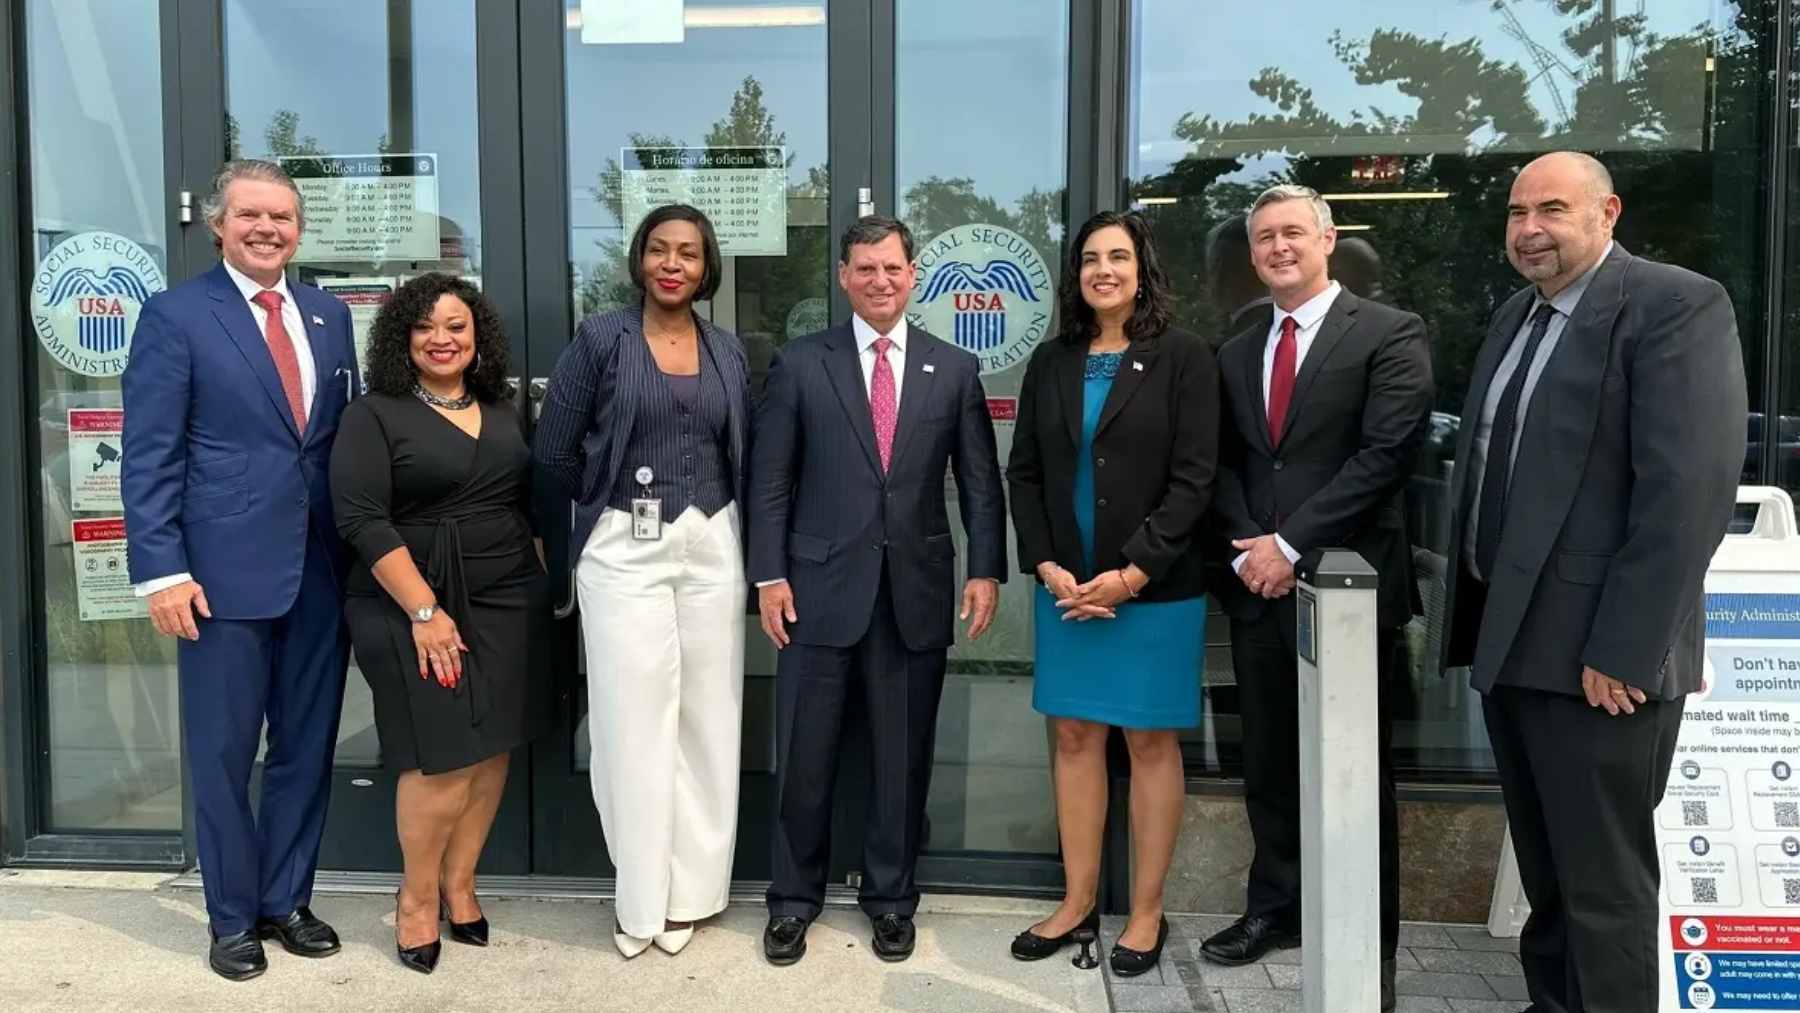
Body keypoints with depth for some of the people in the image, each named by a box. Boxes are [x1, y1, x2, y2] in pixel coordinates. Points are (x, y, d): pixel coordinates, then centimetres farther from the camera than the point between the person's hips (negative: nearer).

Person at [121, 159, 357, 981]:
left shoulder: (330, 315, 12)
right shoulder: (175, 315, -2)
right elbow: (149, 455, -7)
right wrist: (160, 569, -14)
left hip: (321, 571, 5)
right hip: (224, 570, -4)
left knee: (307, 748, 12)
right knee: (223, 753, 8)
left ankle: (287, 900, 29)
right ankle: (232, 917, 23)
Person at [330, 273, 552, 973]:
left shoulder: (503, 411, 11)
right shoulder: (374, 414, -5)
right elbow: (362, 519, -13)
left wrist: (542, 586, 9)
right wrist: (424, 611, -18)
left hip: (508, 605, 5)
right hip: (416, 609, -5)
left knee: (492, 750, 6)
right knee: (443, 759, -6)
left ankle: (459, 883, 22)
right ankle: (417, 896, 15)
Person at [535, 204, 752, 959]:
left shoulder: (727, 350, 9)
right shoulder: (600, 338, -2)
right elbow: (555, 449, -1)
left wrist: (711, 511, 6)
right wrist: (615, 501, 8)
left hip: (712, 545, 3)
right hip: (625, 549, -3)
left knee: (707, 718, 6)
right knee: (634, 720, 0)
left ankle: (688, 890, 20)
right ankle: (641, 896, 15)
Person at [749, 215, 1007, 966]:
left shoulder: (955, 369, 7)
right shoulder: (801, 363, 3)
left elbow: (980, 483, 6)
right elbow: (770, 481, 1)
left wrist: (985, 570, -3)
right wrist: (769, 575, -5)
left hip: (916, 590, 1)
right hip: (821, 586, -1)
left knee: (902, 757, 10)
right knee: (805, 754, 7)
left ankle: (891, 898, 27)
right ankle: (794, 898, 24)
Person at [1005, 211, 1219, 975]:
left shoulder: (1183, 358, -2)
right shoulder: (1050, 363, 9)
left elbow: (1193, 478, -8)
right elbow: (1024, 473, 7)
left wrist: (1133, 572, -15)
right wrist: (1045, 565, -6)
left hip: (1156, 587, -3)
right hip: (1065, 586, 4)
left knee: (1151, 742, 5)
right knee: (1074, 737, 8)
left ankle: (1146, 913, 17)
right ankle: (1077, 902, 21)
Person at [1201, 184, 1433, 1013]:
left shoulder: (1390, 334, -4)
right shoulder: (1236, 354, 14)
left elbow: (1385, 454, -14)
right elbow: (1224, 466, 12)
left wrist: (1292, 542, -15)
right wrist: (1249, 546, -6)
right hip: (1259, 588, 5)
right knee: (1268, 763, 13)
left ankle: (1369, 942, 18)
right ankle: (1274, 907, 28)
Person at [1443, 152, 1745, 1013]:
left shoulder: (1676, 304, -11)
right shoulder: (1518, 314, 14)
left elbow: (1691, 486, -20)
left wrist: (1624, 650, -22)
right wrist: (1473, 613, 12)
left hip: (1596, 655, -8)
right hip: (1509, 638, 8)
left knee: (1603, 883, 4)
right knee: (1546, 874, 20)